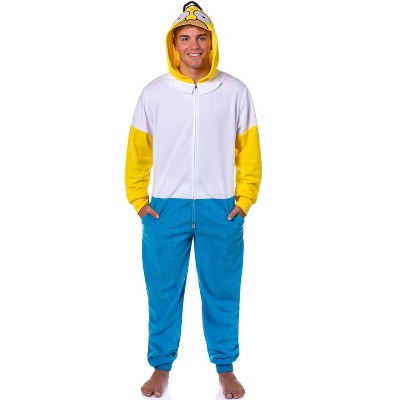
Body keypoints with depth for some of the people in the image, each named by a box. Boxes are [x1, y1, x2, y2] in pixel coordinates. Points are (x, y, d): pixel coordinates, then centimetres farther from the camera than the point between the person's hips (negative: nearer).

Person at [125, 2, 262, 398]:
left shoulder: (235, 91, 0)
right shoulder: (154, 92, 1)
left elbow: (249, 150, 3)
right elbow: (138, 150, 5)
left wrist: (245, 199, -1)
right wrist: (138, 200, 1)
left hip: (221, 210, 0)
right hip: (166, 209, 1)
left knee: (222, 292, 9)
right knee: (163, 291, 9)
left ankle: (225, 367, 26)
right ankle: (161, 366, 26)